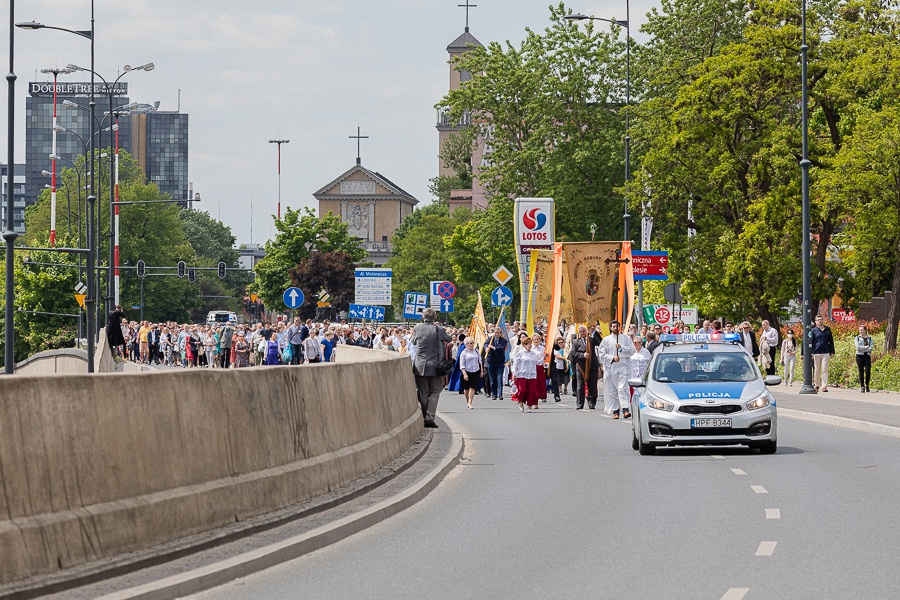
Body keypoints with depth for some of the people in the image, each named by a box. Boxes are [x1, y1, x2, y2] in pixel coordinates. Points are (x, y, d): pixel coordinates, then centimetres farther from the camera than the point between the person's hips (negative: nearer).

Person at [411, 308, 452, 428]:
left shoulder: (417, 328, -3)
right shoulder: (439, 330, -8)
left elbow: (413, 341, 14)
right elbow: (449, 339, 11)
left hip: (420, 367, 2)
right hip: (435, 366, -2)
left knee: (423, 393, 10)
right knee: (435, 391, 7)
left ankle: (424, 418, 12)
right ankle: (430, 417, -6)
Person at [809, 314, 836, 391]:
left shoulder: (827, 329, 10)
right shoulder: (813, 331, 4)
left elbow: (831, 341, 14)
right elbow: (810, 342, 2)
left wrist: (832, 352, 10)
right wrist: (810, 353, -7)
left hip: (825, 352, 1)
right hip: (816, 353, -1)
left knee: (825, 370, -5)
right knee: (817, 370, 5)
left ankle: (824, 386, -6)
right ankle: (816, 385, 16)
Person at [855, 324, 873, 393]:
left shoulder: (869, 338, 9)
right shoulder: (857, 338, 7)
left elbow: (871, 348, -3)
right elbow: (858, 347, -7)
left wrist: (862, 349, -10)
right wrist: (866, 347, -7)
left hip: (867, 356, 0)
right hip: (860, 356, 0)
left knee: (868, 371, -8)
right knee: (861, 372, -2)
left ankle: (867, 386, 8)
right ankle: (862, 386, 4)